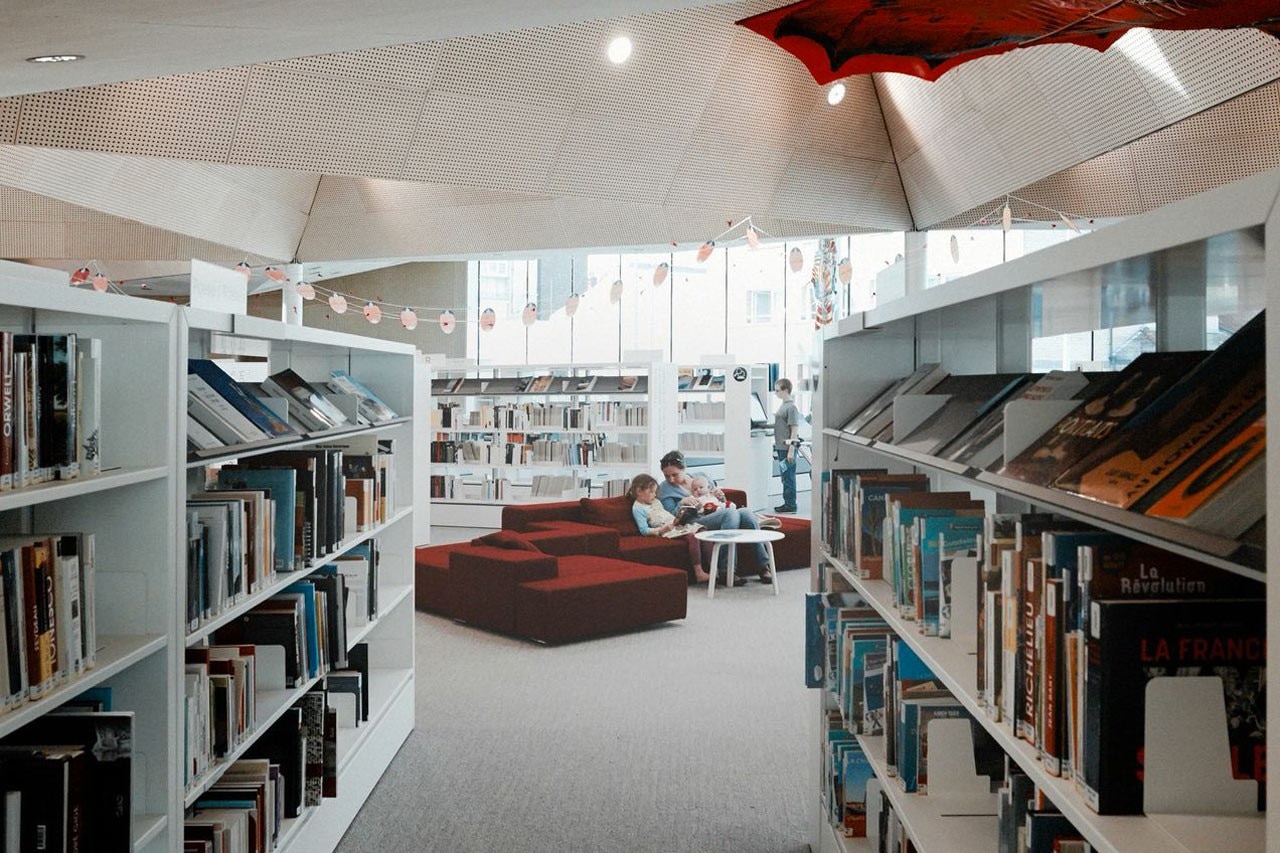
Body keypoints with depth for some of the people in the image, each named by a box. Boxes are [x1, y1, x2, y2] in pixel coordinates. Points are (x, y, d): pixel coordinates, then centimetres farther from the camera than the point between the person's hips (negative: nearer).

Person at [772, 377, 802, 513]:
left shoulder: (791, 407, -15)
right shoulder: (782, 405, 13)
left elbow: (795, 430, -16)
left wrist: (791, 450, -19)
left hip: (788, 448, -9)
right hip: (781, 447, 9)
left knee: (789, 477, -2)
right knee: (785, 477, 14)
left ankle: (790, 505, 4)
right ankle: (787, 503, 22)